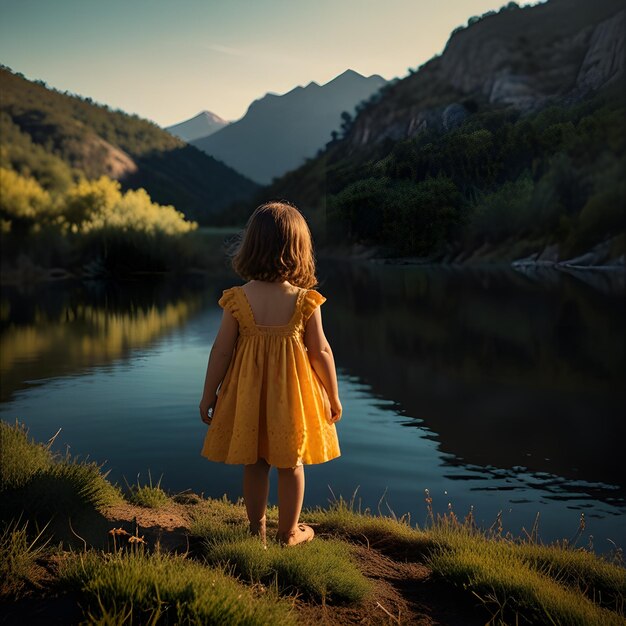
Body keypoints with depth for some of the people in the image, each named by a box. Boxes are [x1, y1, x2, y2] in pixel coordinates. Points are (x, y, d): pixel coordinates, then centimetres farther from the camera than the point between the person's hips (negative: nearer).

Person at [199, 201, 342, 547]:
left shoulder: (237, 299, -11)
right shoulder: (305, 301, -13)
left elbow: (221, 351, -8)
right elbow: (321, 352, -8)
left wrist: (208, 395, 4)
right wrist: (333, 396, 5)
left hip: (248, 395, 1)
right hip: (291, 394, -1)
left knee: (254, 463, 16)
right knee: (290, 465, 14)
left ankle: (256, 528, 31)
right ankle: (289, 532, 28)